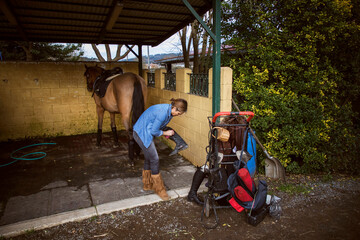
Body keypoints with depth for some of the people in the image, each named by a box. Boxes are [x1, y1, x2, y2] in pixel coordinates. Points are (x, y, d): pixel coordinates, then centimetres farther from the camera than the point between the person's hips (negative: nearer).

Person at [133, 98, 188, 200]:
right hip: (142, 134, -10)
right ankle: (159, 189, 10)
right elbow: (154, 131, -22)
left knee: (149, 158, 17)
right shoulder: (163, 113, -28)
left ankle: (147, 184, 33)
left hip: (143, 133, 10)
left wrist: (167, 131, 0)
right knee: (154, 159, -4)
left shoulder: (167, 109, 2)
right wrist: (165, 133, -7)